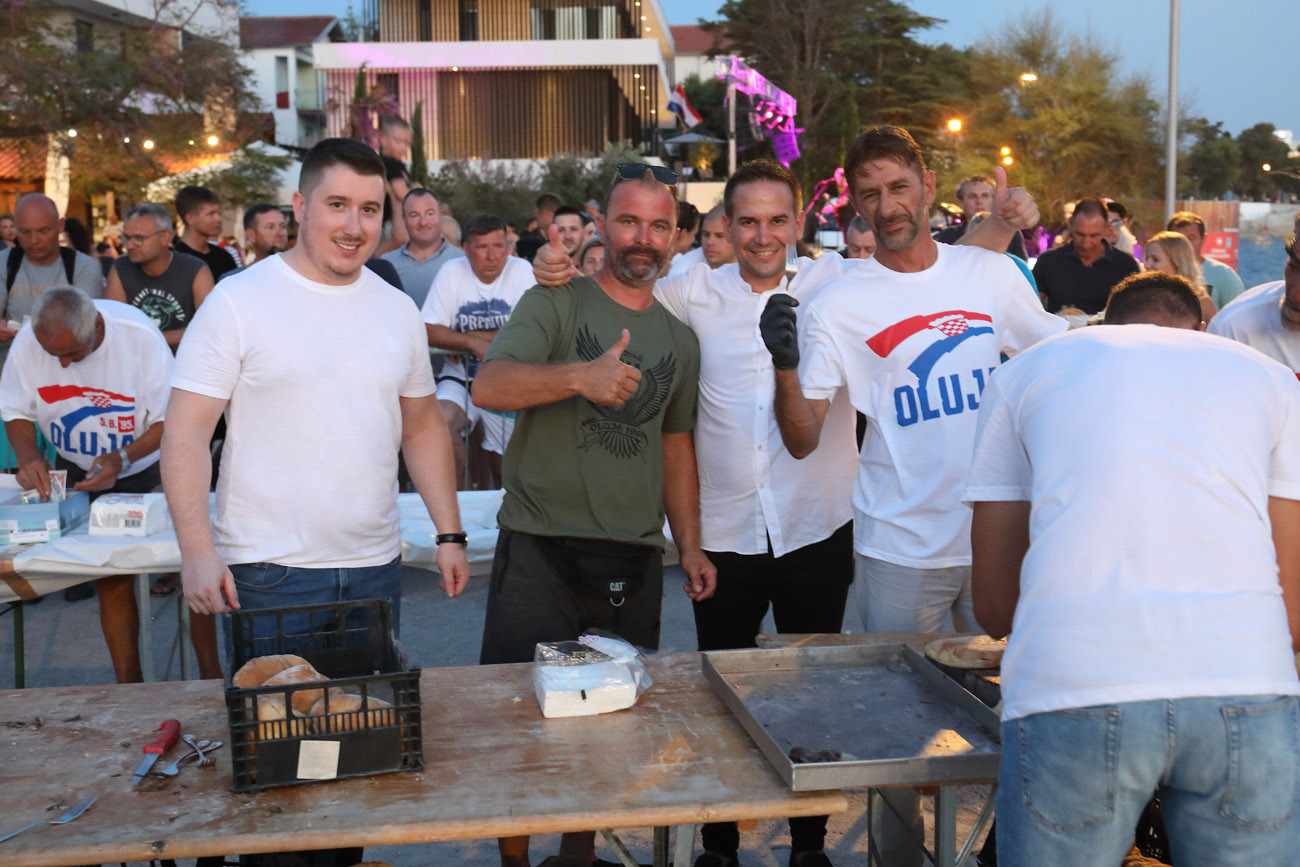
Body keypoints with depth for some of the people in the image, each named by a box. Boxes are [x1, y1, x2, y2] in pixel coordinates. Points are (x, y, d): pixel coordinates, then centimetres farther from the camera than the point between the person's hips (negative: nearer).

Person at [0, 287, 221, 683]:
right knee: (110, 580, 1)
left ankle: (211, 676, 8)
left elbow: (172, 417, -18)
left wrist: (124, 458, -31)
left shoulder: (139, 335, -25)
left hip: (147, 466, -2)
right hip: (78, 472, 2)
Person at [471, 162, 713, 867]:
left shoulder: (679, 340, 14)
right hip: (540, 549, -4)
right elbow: (488, 387, -17)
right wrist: (581, 375, -33)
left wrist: (689, 544, 14)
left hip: (634, 559, 4)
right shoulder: (554, 304, -1)